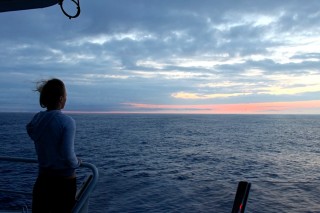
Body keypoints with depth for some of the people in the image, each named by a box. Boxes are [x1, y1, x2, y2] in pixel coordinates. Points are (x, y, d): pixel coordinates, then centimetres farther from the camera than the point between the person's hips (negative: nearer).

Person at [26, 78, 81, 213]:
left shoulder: (37, 119, -2)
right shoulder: (67, 121, -18)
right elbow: (68, 156, -19)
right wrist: (77, 163, -1)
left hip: (42, 180, 5)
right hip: (64, 181, -4)